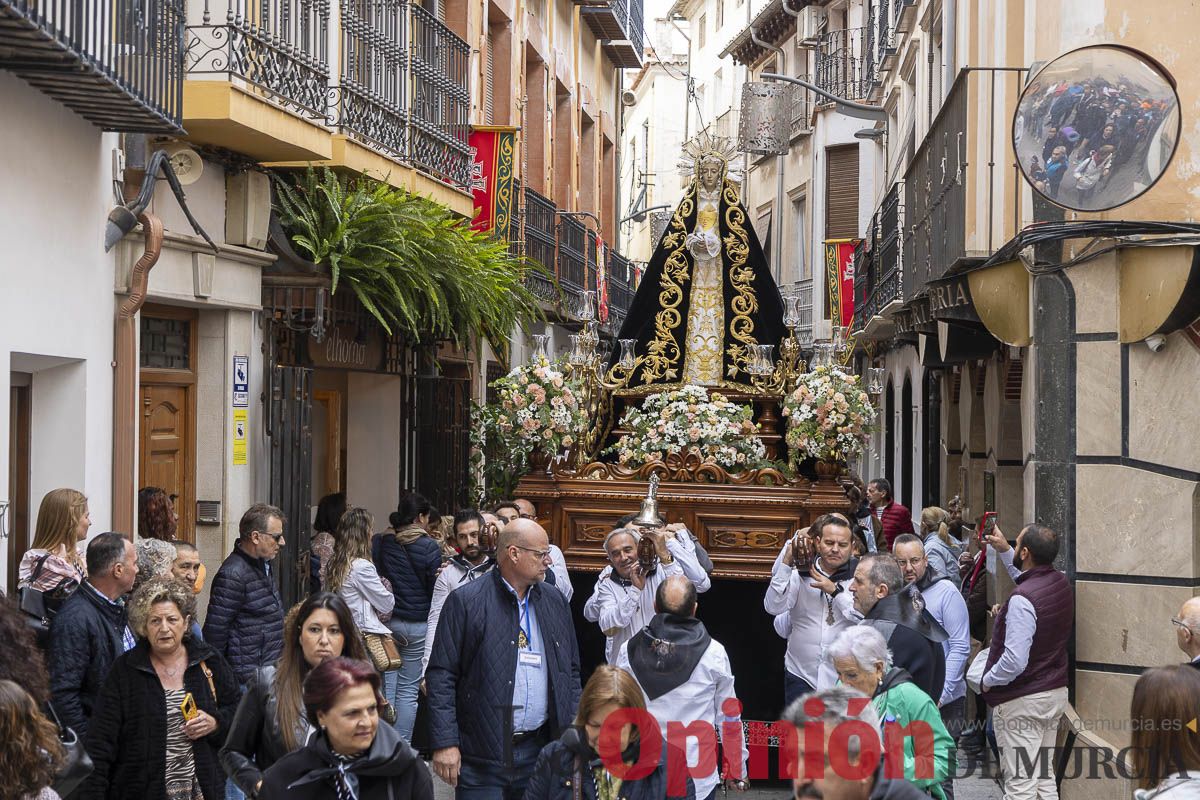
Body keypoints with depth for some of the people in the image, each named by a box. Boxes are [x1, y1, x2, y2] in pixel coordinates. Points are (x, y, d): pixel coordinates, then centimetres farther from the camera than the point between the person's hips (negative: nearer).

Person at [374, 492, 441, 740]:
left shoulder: (380, 543, 2)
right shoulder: (429, 548, -9)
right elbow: (435, 590, -6)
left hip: (386, 621, 3)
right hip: (418, 624, -3)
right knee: (408, 690, 3)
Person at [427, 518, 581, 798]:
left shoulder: (555, 601, 11)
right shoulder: (465, 601, -6)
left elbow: (571, 673, 17)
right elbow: (441, 675, -7)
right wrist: (445, 743, -12)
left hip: (542, 749, 5)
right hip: (483, 753, -5)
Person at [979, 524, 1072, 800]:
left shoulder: (1022, 599, -25)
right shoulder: (1061, 583, 1)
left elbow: (1014, 660, -28)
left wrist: (988, 681, -11)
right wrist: (1004, 550, 28)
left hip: (1022, 701, -9)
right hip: (1055, 693, 9)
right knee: (1044, 777, 15)